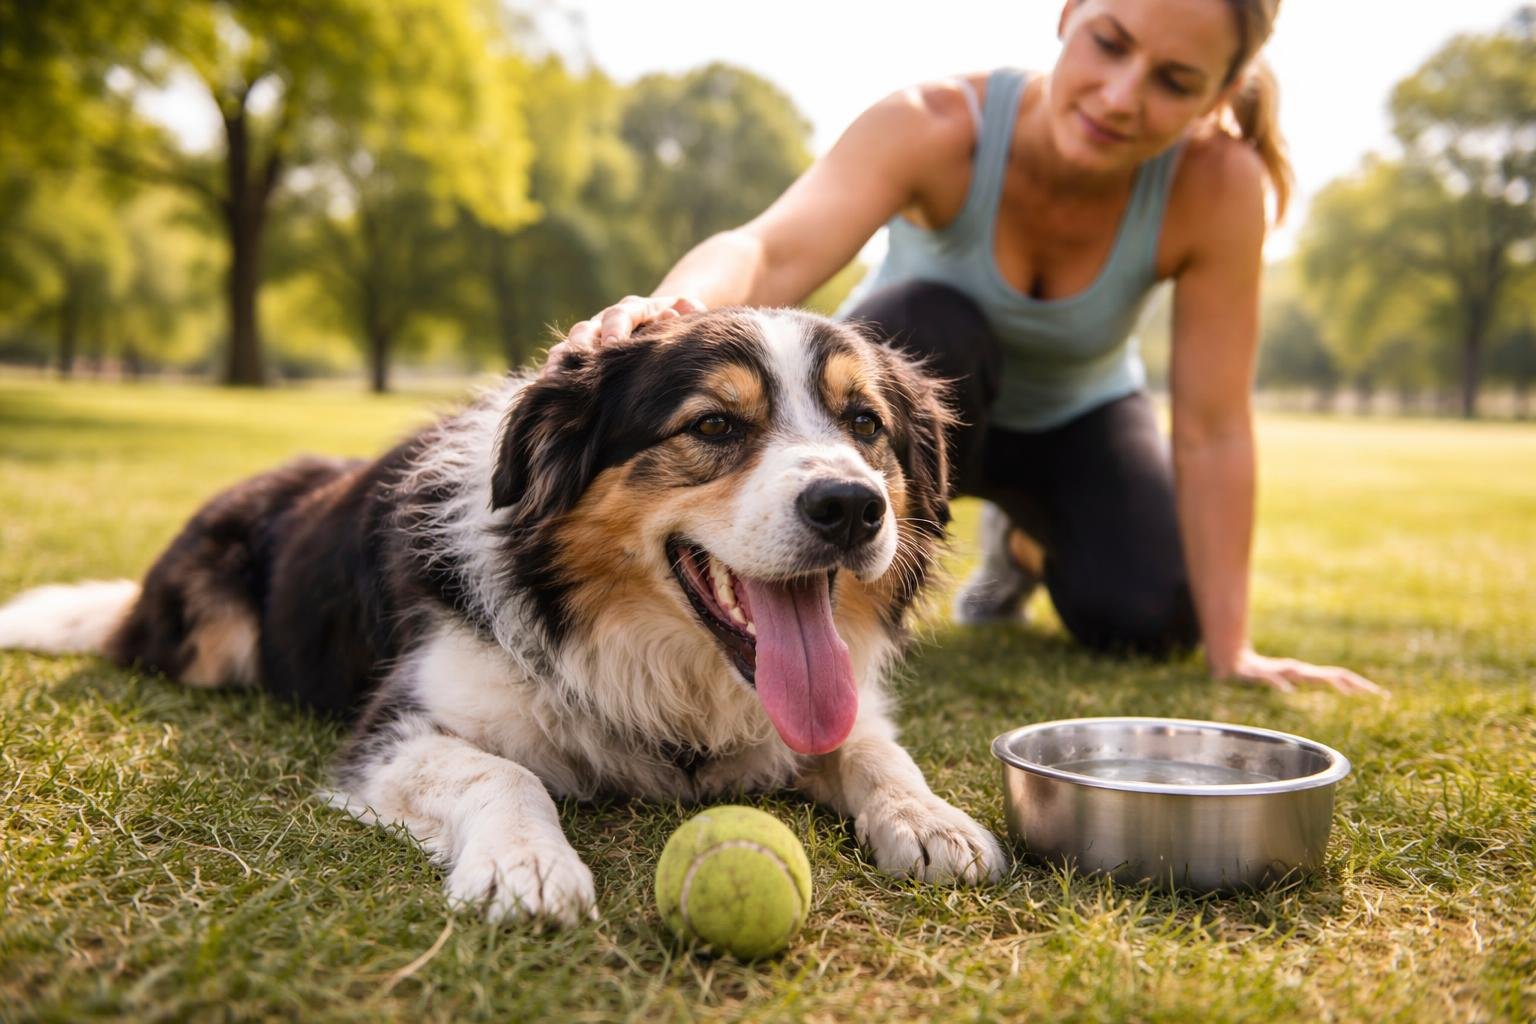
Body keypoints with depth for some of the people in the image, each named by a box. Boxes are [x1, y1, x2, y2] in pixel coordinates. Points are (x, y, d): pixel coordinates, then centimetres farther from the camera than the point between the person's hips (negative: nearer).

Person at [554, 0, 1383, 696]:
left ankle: (1026, 531, 17)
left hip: (1073, 416, 3)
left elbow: (1212, 430, -26)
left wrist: (1230, 650, -24)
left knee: (1145, 620, -19)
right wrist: (676, 305, -73)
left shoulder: (1220, 183, -29)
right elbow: (772, 252, -50)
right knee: (929, 326, -37)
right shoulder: (936, 127, -34)